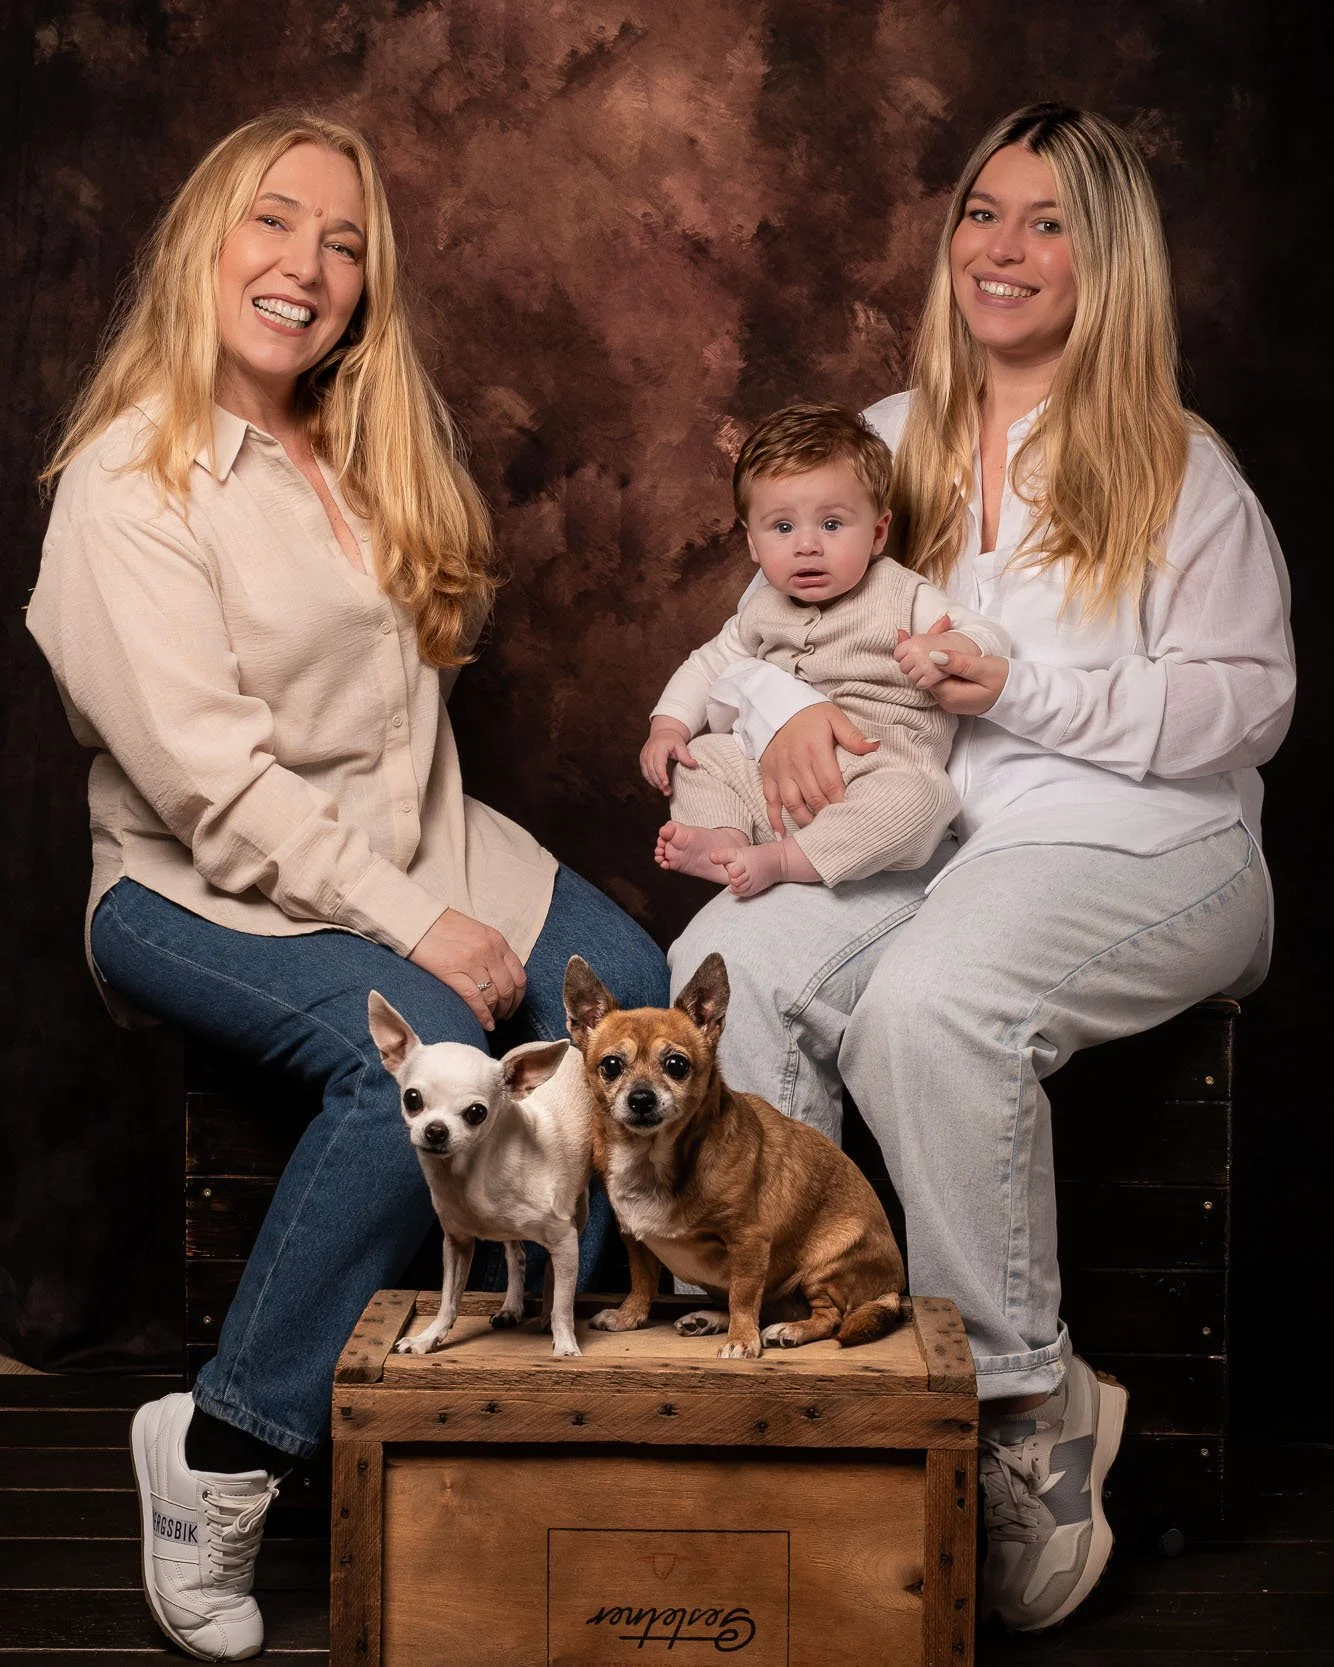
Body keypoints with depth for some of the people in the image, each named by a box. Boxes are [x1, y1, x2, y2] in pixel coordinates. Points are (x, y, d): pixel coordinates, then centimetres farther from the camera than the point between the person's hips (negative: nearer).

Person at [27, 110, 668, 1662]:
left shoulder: (365, 453, 13)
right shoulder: (130, 483, -11)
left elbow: (438, 646, 27)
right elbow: (214, 781, -18)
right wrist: (414, 925, -22)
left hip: (411, 846, 7)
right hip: (199, 894, -7)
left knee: (628, 986, -17)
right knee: (415, 1041, -33)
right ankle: (223, 1445, -16)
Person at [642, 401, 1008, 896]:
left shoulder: (903, 596, -4)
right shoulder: (763, 609, 12)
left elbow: (991, 641, -9)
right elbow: (711, 664, 26)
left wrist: (943, 649, -32)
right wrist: (667, 727, 11)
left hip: (877, 768, -6)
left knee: (919, 798, -36)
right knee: (700, 757, 1)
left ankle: (778, 859, -38)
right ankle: (727, 839, -22)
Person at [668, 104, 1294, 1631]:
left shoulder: (1177, 470, 4)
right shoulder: (892, 442, 17)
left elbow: (1248, 702, -3)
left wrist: (1027, 688, -14)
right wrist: (787, 711, -8)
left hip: (1138, 848, -4)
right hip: (916, 834, 5)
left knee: (929, 1003, -35)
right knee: (718, 974, -24)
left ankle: (1029, 1400, -18)